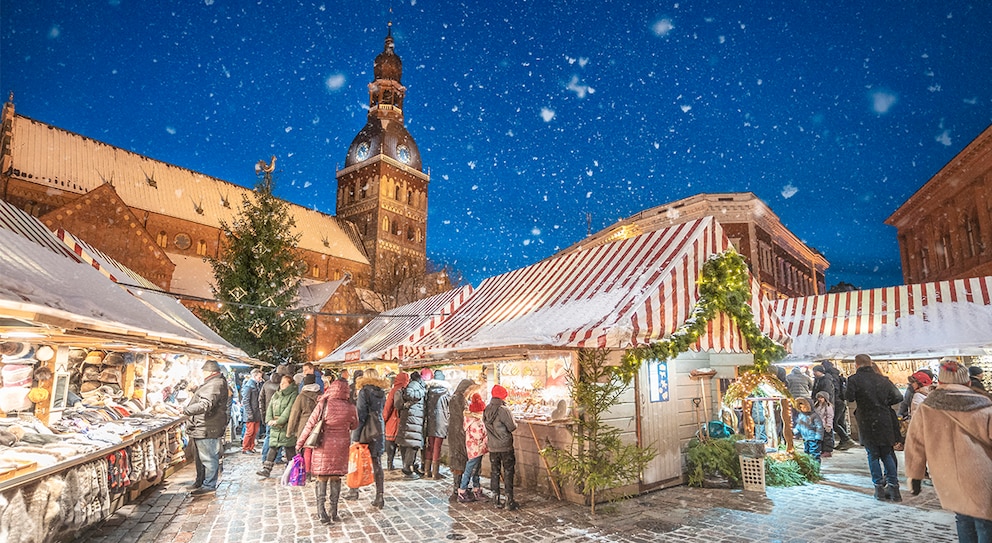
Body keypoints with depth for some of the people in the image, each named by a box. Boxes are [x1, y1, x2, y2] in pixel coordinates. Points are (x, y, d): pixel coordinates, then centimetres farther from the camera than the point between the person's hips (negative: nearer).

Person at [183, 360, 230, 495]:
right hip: (202, 428, 12)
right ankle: (200, 481, 34)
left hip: (207, 429, -12)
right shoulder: (214, 382, 16)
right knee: (201, 457, 22)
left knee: (208, 457, -4)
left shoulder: (215, 385, -21)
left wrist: (186, 410, -27)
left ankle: (209, 485, 2)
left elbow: (205, 405, -32)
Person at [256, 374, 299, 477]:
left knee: (289, 449, 2)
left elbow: (289, 411, -15)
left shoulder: (293, 396, -7)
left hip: (287, 427, -6)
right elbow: (269, 408, 11)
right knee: (272, 448, 6)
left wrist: (278, 421, -19)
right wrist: (270, 420, -6)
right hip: (275, 428, 6)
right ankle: (266, 469, 11)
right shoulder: (276, 395, 15)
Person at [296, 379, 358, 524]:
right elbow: (354, 426, 9)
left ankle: (322, 513, 8)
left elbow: (310, 424, -7)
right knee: (336, 479, 13)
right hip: (341, 447, 2)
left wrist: (300, 442, 5)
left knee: (322, 479, 10)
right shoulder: (350, 408, -6)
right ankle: (334, 512, 17)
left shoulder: (323, 405, -12)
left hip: (323, 447, -1)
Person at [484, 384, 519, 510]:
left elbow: (486, 427, 6)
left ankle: (496, 501, 15)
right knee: (508, 473, 4)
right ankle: (509, 501, 7)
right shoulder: (503, 410, -17)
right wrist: (513, 423, 5)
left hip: (492, 447, 5)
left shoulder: (486, 411, 2)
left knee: (494, 473, 12)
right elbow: (512, 427, -15)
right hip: (506, 447, -5)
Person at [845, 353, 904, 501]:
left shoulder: (854, 379, -9)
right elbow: (898, 397, 8)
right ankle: (893, 487, 12)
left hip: (867, 424, -3)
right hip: (885, 422, 3)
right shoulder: (882, 379, 5)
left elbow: (849, 398, -17)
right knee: (887, 455, 13)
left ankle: (879, 487, 9)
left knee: (873, 456, 8)